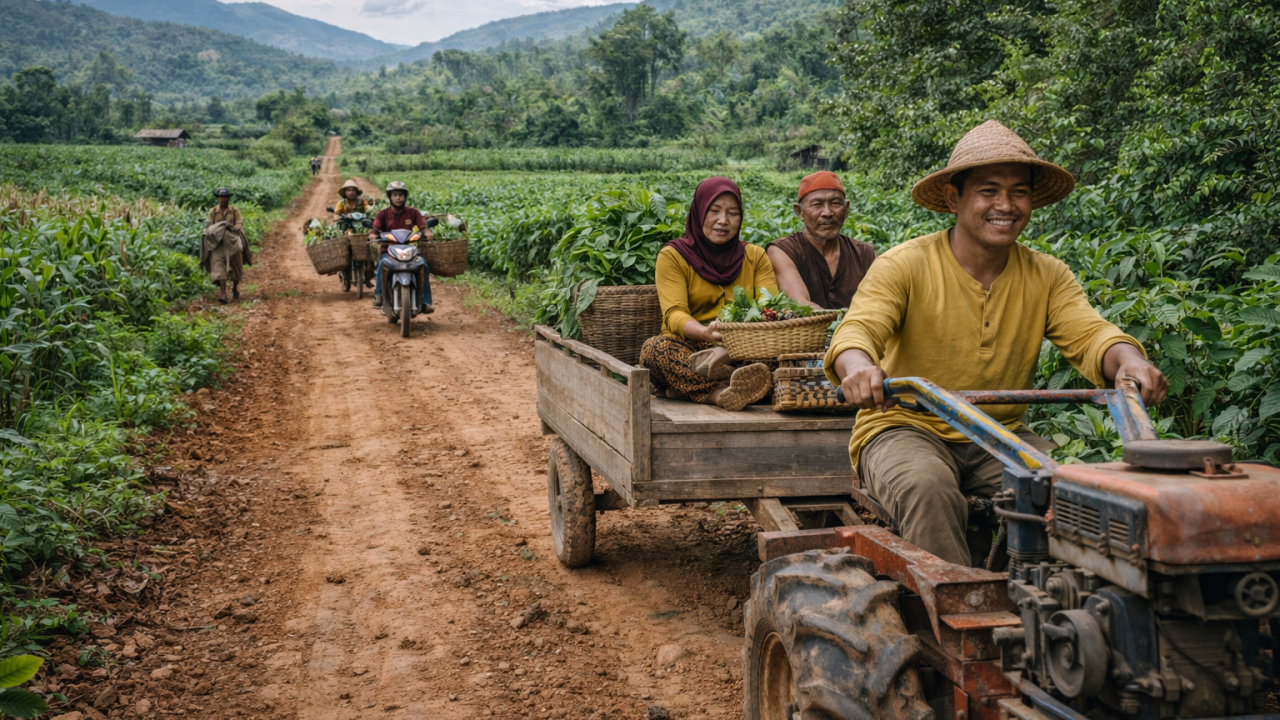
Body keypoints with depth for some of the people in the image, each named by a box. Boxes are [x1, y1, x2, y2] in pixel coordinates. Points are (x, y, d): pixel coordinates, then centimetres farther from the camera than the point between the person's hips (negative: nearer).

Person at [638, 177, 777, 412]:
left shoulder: (755, 257, 14)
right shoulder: (673, 256, 4)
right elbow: (674, 315, -11)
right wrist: (705, 332, -34)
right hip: (690, 350, -2)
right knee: (654, 348, -33)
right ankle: (725, 392, -53)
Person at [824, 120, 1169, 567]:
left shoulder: (1048, 276, 5)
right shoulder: (903, 266, -8)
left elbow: (1087, 333, -8)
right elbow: (858, 330, -21)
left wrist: (1128, 362, -33)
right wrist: (858, 367, -47)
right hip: (906, 428, -3)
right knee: (929, 490, -35)